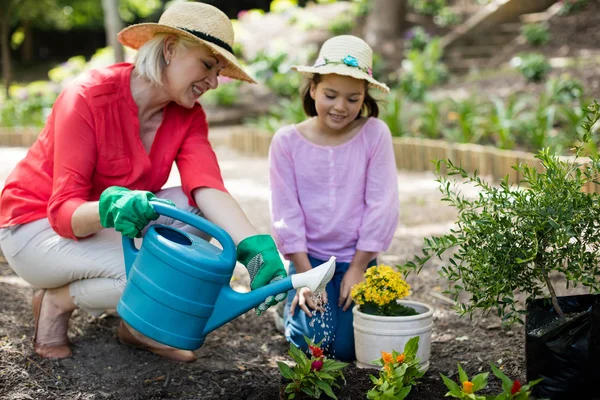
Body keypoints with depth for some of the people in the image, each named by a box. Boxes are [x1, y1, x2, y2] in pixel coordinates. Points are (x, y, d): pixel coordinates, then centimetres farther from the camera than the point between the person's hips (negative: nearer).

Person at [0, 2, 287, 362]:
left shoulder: (188, 116, -7)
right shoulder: (89, 99, -25)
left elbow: (208, 190, -24)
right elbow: (64, 213, -28)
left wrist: (256, 249, -41)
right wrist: (110, 208, -51)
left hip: (110, 224, 7)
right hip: (37, 226, -7)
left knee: (196, 207, -18)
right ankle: (57, 300, -3)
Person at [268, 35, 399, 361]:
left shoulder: (375, 134, -8)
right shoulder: (287, 141, -6)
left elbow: (381, 206, -9)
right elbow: (286, 212, -7)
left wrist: (358, 269, -9)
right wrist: (306, 275, -11)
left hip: (358, 259, 0)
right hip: (309, 257, 0)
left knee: (349, 345, -10)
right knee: (315, 339, -15)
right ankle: (296, 298, 17)